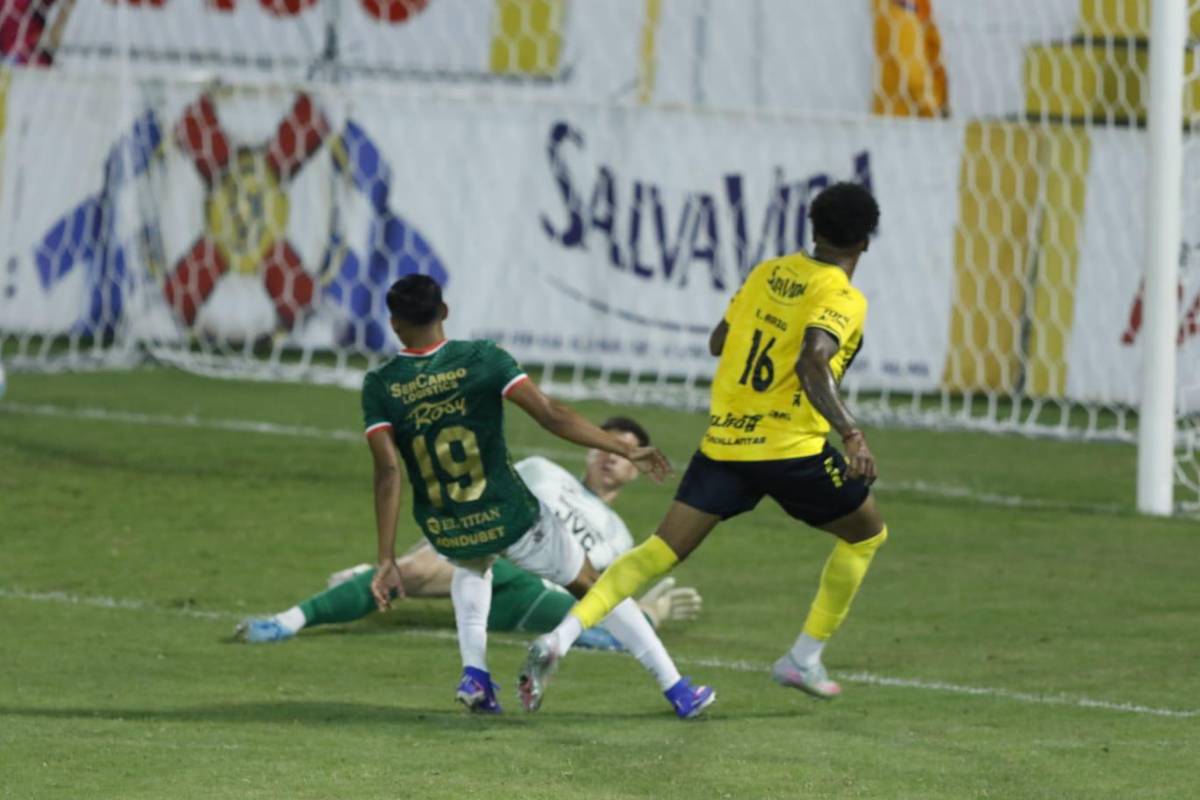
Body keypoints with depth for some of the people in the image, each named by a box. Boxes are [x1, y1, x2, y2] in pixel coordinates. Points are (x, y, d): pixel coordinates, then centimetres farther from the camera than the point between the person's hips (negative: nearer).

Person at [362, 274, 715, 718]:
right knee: (594, 584, 18)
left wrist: (386, 560, -14)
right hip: (510, 519, -2)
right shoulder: (481, 359, -11)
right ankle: (676, 689, 19)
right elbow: (551, 415, -16)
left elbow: (387, 471, -14)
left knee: (471, 567, 39)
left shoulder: (379, 386, -7)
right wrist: (625, 449, -10)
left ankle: (474, 676, 20)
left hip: (445, 532, 2)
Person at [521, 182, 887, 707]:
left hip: (723, 441, 5)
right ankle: (804, 659, 18)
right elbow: (811, 362, -27)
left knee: (662, 550, 3)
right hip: (790, 447, -5)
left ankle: (560, 637, -16)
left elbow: (719, 341, 21)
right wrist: (851, 434, -33)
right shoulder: (843, 299, -8)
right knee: (866, 534, 19)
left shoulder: (768, 273, 11)